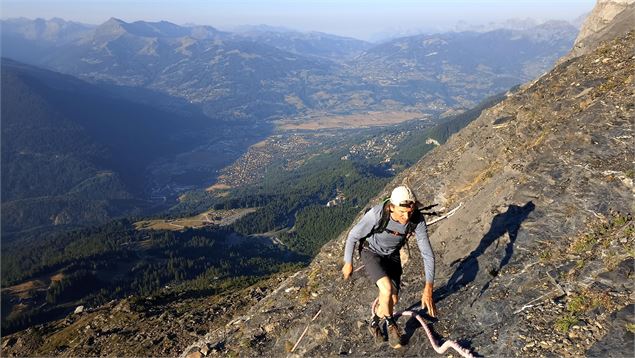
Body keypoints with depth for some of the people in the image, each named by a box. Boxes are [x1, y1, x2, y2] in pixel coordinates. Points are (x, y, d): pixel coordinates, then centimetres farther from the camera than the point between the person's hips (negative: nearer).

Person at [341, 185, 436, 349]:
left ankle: (375, 323, 38)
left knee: (393, 300, 7)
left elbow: (427, 254, -24)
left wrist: (428, 289, -31)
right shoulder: (376, 214, -38)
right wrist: (348, 263, -8)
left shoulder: (417, 220, -30)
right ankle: (391, 324, 6)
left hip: (392, 254, 4)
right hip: (371, 252, -3)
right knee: (387, 290, -24)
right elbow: (353, 236, -21)